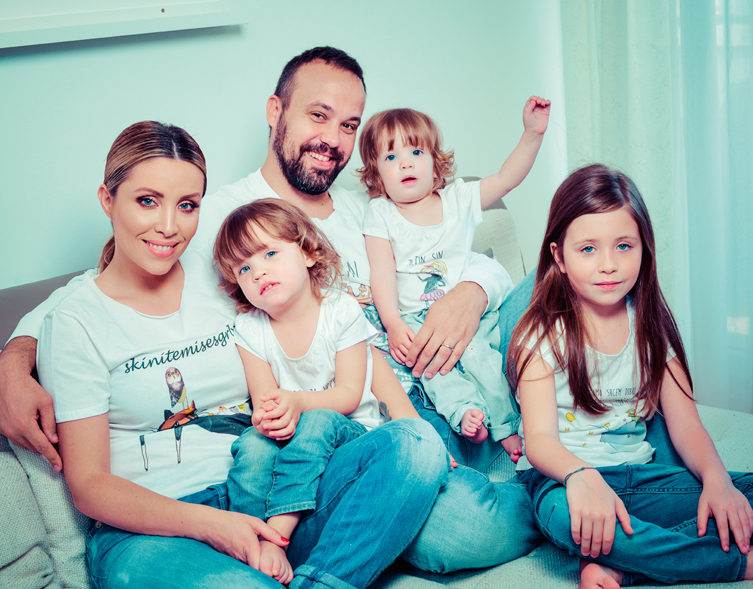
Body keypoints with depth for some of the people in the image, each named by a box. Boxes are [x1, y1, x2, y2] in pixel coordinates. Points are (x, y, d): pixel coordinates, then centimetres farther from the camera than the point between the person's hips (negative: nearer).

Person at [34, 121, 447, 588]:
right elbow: (88, 485, -4)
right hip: (151, 529, -4)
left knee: (416, 443, -20)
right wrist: (204, 522, -21)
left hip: (265, 499, 5)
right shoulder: (76, 322, 0)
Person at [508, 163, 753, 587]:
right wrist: (581, 477, -38)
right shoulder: (544, 332, -6)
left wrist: (716, 479, -17)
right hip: (566, 477, -4)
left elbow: (685, 424, 4)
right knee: (564, 513, -40)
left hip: (640, 474, 5)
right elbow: (540, 437, -15)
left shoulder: (651, 326, 7)